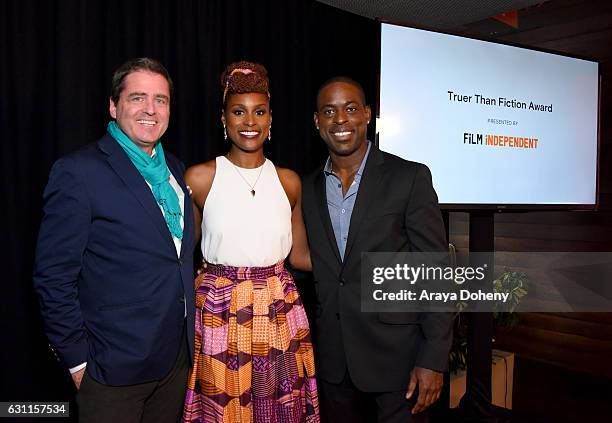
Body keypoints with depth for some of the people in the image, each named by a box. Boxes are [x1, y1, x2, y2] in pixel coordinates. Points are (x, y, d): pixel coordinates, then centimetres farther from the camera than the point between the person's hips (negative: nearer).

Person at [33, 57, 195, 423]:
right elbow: (54, 276, -12)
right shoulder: (78, 171, -12)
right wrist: (77, 359, -11)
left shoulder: (174, 168, 8)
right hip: (115, 366, -6)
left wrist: (188, 335, 11)